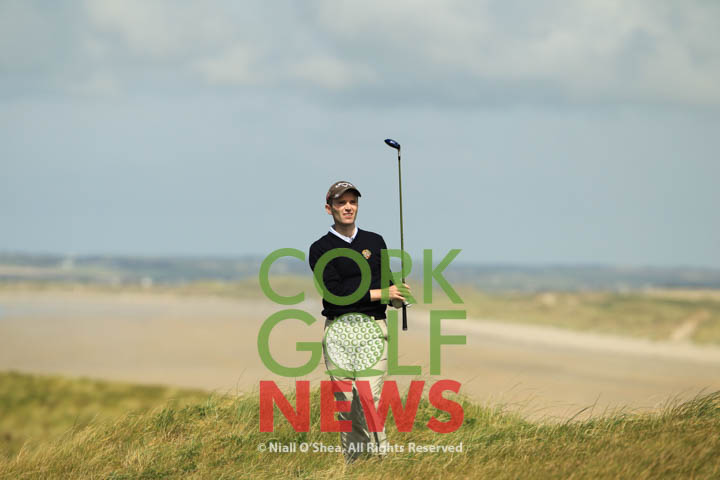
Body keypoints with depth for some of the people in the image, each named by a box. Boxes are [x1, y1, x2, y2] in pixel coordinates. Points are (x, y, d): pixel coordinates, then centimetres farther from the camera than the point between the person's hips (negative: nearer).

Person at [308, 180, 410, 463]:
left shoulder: (375, 242, 15)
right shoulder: (320, 249, 5)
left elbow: (387, 290, 18)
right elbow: (334, 292, -9)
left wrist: (398, 295, -6)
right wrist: (381, 293, -11)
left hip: (372, 329, 0)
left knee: (369, 400, -14)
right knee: (345, 404, 0)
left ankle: (381, 459, -13)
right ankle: (353, 466, 8)